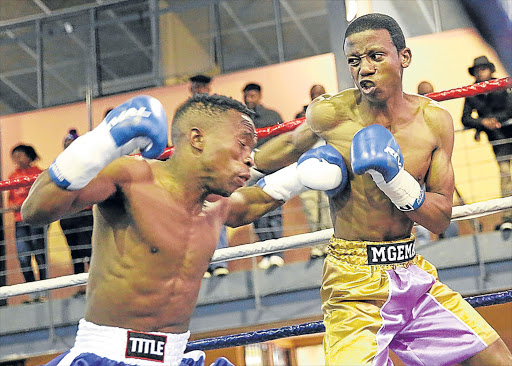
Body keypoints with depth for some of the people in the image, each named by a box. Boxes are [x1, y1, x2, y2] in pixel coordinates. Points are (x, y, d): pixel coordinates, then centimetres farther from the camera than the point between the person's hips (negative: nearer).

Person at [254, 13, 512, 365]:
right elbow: (293, 145, 13)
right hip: (356, 282, -4)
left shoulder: (434, 120, -4)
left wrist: (396, 180, -20)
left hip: (414, 273, 4)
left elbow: (441, 220, -5)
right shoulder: (330, 114, -11)